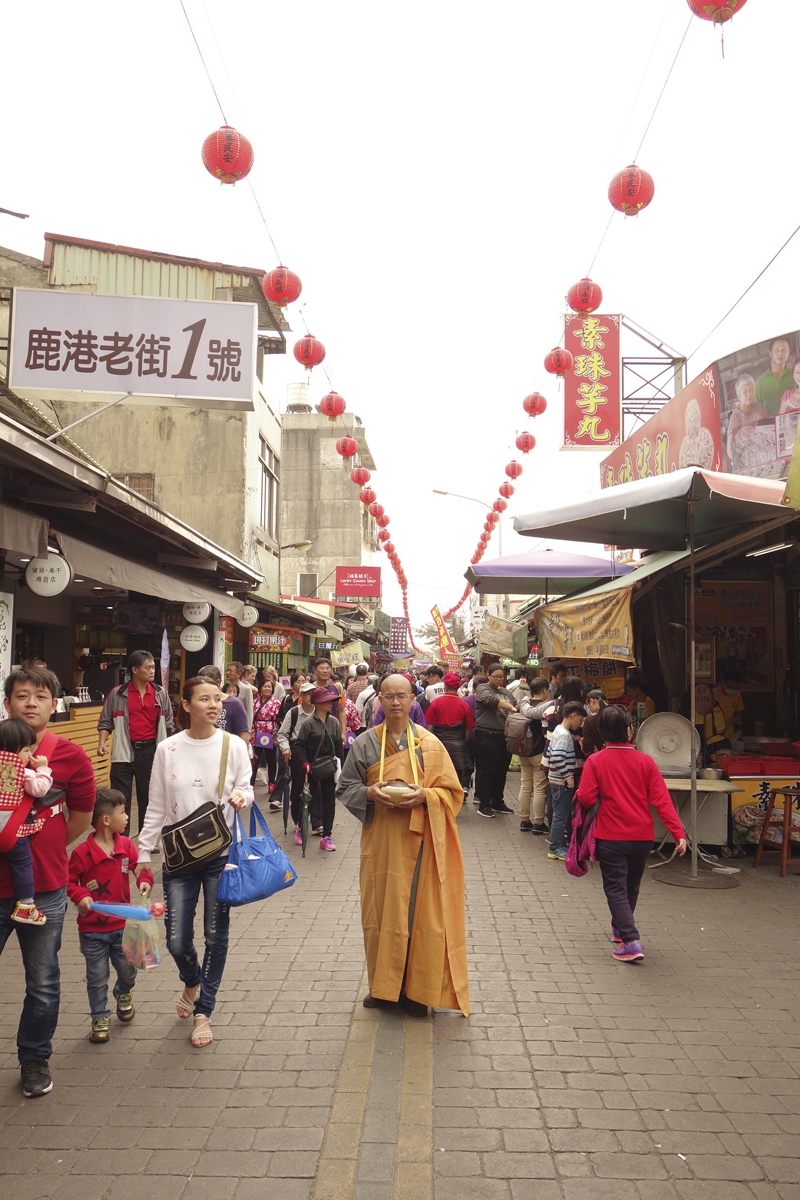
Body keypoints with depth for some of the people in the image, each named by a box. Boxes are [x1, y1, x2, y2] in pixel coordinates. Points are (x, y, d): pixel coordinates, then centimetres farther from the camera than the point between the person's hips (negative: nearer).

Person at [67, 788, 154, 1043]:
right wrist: (80, 896, -25)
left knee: (127, 968, 13)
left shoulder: (126, 845, -4)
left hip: (123, 924, 4)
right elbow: (70, 880, -8)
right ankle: (100, 1017, 24)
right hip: (92, 928, -4)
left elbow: (139, 865, 4)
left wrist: (144, 879, -16)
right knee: (97, 976, 6)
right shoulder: (82, 852, -17)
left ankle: (123, 994, 45)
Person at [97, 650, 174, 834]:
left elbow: (168, 723, 12)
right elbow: (105, 722, 5)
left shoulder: (161, 693, 6)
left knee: (148, 797, 11)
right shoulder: (117, 694, 0)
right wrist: (102, 742, -11)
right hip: (123, 752, -2)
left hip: (150, 751, 2)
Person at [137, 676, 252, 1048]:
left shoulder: (233, 745, -4)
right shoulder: (168, 750, -2)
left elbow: (245, 787, 5)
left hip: (221, 852, 0)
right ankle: (192, 983, 38)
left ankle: (203, 1010, 26)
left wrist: (242, 797, -18)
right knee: (177, 940, 3)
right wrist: (143, 852, 5)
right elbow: (156, 807, 5)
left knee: (216, 935, 6)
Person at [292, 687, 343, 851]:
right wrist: (306, 764, -17)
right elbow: (298, 746, -8)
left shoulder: (334, 723, 4)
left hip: (330, 770, 4)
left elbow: (339, 747, 9)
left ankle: (326, 837, 11)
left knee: (329, 802, 3)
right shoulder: (308, 724, -9)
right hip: (312, 769, -4)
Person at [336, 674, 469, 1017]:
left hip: (419, 841, -1)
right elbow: (346, 787, 7)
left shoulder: (429, 744, 1)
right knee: (380, 911, 7)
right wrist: (370, 793, -13)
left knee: (420, 912, 1)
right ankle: (382, 985, 24)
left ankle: (417, 989, 15)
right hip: (380, 840, 1)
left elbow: (453, 792, 2)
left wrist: (424, 795, -17)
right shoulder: (365, 743, 4)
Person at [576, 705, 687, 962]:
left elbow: (586, 798, -13)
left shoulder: (595, 761, -9)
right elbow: (662, 799, -8)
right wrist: (679, 833, -8)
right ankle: (619, 928, 40)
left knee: (615, 888, 3)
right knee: (631, 886, 21)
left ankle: (630, 941, -10)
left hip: (610, 837, -3)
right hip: (642, 837, 3)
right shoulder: (645, 761, -4)